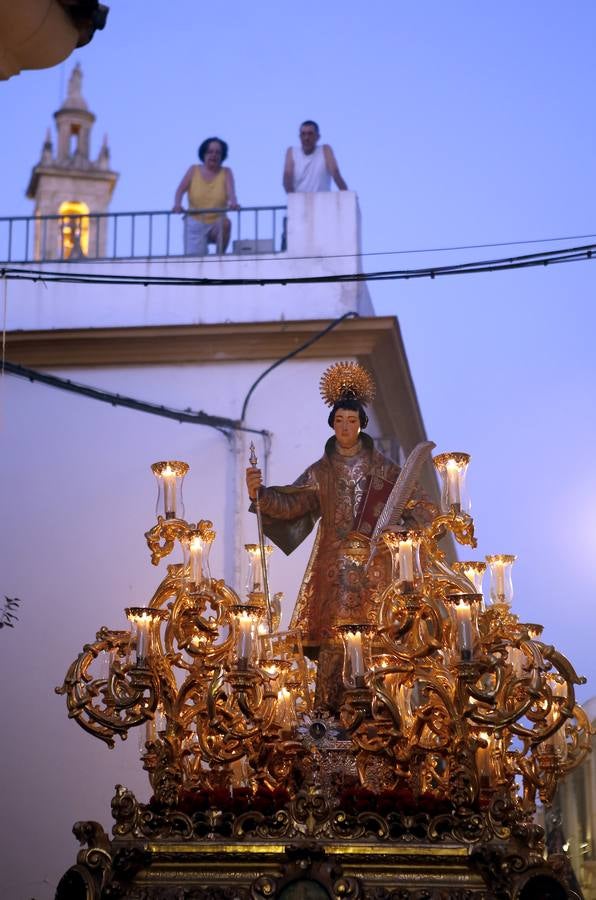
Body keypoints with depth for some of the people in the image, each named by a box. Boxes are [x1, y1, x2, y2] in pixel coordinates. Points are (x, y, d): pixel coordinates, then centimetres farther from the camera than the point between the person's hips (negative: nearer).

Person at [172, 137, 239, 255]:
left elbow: (231, 191, -10)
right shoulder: (194, 170, 7)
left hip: (216, 225, 0)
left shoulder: (226, 172, 5)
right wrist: (177, 204, -26)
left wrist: (233, 203, -35)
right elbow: (180, 190, -3)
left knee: (225, 223, -34)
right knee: (194, 258, -19)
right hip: (195, 223, 0)